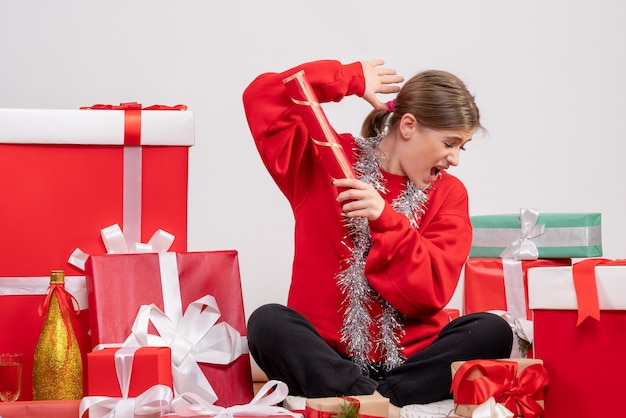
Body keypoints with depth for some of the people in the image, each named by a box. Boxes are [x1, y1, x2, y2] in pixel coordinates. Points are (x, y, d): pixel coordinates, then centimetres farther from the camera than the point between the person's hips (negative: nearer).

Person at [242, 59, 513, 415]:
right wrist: (352, 79, -3)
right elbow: (262, 99, -8)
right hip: (326, 357, -1)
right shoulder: (326, 161, 5)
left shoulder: (448, 194, 6)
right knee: (268, 322, -31)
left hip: (411, 360, 2)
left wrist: (385, 219, -19)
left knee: (493, 331, -25)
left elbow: (431, 293, -5)